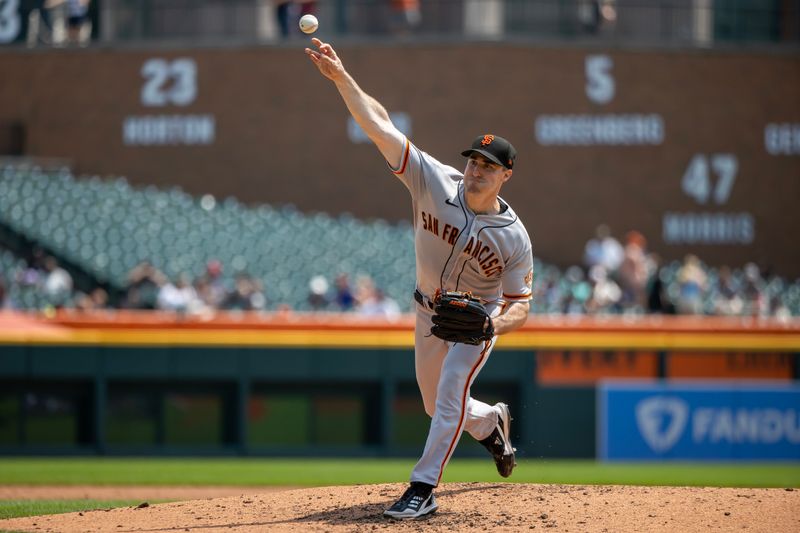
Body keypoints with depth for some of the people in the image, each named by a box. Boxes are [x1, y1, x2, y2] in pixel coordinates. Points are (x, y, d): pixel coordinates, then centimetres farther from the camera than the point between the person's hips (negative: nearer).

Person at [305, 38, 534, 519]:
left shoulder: (514, 238, -25)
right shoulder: (436, 182, -23)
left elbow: (520, 306, -17)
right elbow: (381, 127, -29)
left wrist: (493, 323, -39)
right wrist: (341, 77, -38)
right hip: (430, 313, 4)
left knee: (450, 398, -18)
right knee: (439, 408, 15)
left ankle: (423, 489, -12)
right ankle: (491, 422, 47)